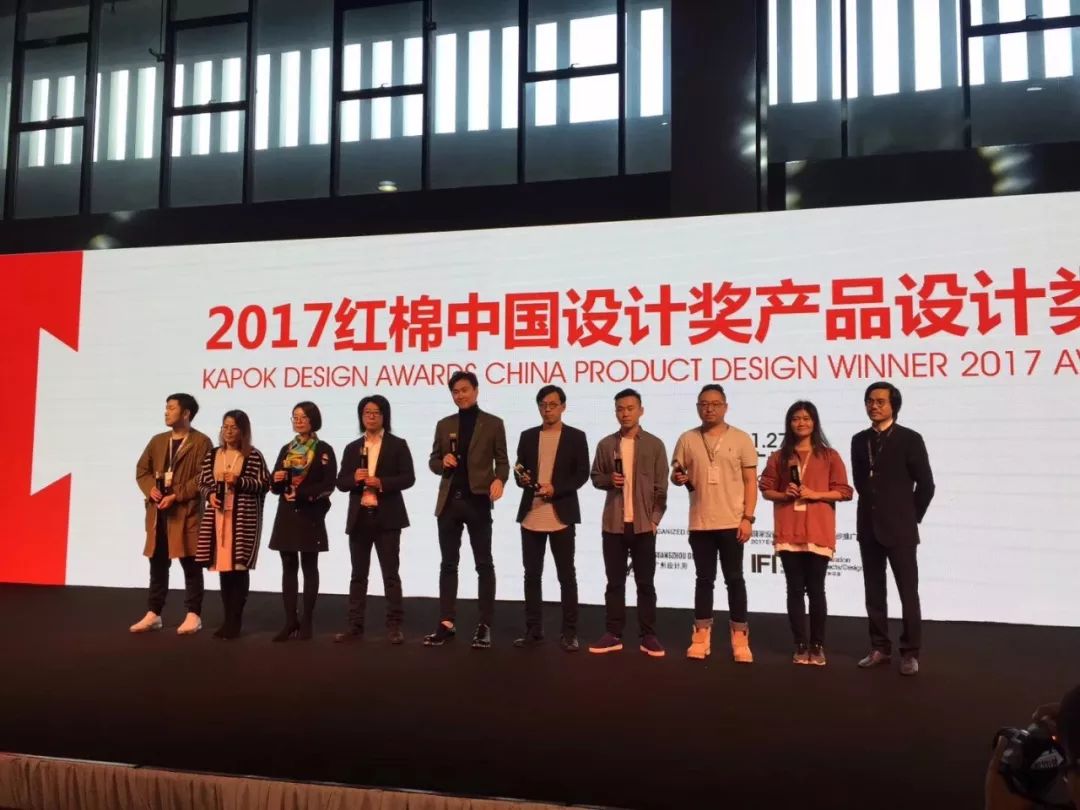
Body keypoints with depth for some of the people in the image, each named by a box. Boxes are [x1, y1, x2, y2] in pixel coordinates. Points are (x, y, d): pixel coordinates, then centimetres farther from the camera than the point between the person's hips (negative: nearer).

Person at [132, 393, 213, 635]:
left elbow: (203, 477, -11)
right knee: (158, 564, 10)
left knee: (190, 565, 0)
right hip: (158, 511, 6)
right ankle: (153, 614, 18)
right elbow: (142, 469, 16)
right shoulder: (157, 441, 15)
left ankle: (193, 615, 6)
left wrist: (176, 496, -17)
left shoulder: (201, 442, -5)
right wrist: (151, 489, -4)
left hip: (187, 512, -6)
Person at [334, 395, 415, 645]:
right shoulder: (352, 448, 12)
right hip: (359, 517, 4)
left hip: (386, 517, -3)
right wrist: (354, 478, -13)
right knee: (358, 575, 8)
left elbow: (408, 477, -5)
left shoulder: (397, 445, 2)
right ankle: (355, 626, 13)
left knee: (390, 573, 0)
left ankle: (394, 626, 5)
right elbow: (341, 483, 9)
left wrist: (381, 482, -18)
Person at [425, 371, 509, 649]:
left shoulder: (493, 424, 2)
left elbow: (502, 461, 0)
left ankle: (485, 625, 6)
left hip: (478, 501, -3)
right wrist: (442, 462, -9)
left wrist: (499, 480, -20)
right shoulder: (444, 425, 11)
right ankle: (447, 623, 13)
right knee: (448, 564, 7)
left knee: (484, 564, 1)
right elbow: (433, 461, 14)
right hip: (449, 501, 4)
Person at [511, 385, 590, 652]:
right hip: (531, 514, 3)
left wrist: (555, 489, -17)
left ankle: (569, 632, 8)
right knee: (532, 574, 7)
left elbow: (582, 474, -4)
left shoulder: (576, 437, 2)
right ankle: (534, 629, 16)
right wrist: (522, 479, -11)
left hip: (561, 515, -3)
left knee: (566, 576, 1)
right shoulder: (527, 436, 11)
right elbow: (519, 472, 12)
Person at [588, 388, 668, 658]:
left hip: (643, 524, -2)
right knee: (615, 582, 8)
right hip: (613, 523, 2)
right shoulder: (606, 444, 5)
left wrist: (655, 518, -7)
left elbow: (661, 486, 0)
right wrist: (609, 480, -10)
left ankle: (648, 636, 12)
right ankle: (614, 634, 15)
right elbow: (595, 476, 11)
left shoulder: (654, 445, 0)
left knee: (645, 582, 4)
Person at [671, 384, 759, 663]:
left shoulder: (741, 439, 0)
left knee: (734, 579, 4)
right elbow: (676, 475, 11)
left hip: (732, 522, -2)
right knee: (704, 579, 9)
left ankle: (740, 638, 11)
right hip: (700, 523, 2)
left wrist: (747, 517, -8)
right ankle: (701, 636, 16)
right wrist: (678, 478, -14)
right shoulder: (687, 439, 5)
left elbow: (750, 481, -1)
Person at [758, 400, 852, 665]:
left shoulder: (829, 456, 4)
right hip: (789, 533, 2)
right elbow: (766, 489, 11)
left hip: (818, 533, -2)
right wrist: (784, 494, -9)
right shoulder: (779, 457, 10)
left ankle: (817, 646, 11)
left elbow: (844, 491, 0)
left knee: (816, 590, 1)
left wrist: (814, 494, -12)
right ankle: (800, 646, 11)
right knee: (795, 590, 4)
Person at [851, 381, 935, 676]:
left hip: (899, 529, -5)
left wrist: (911, 517, 0)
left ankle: (910, 653, 9)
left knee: (908, 592, 0)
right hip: (868, 528, 5)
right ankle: (880, 648, 19)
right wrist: (872, 511, 11)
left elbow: (925, 484, -4)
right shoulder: (859, 440, 8)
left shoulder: (910, 439, -7)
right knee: (874, 591, 9)